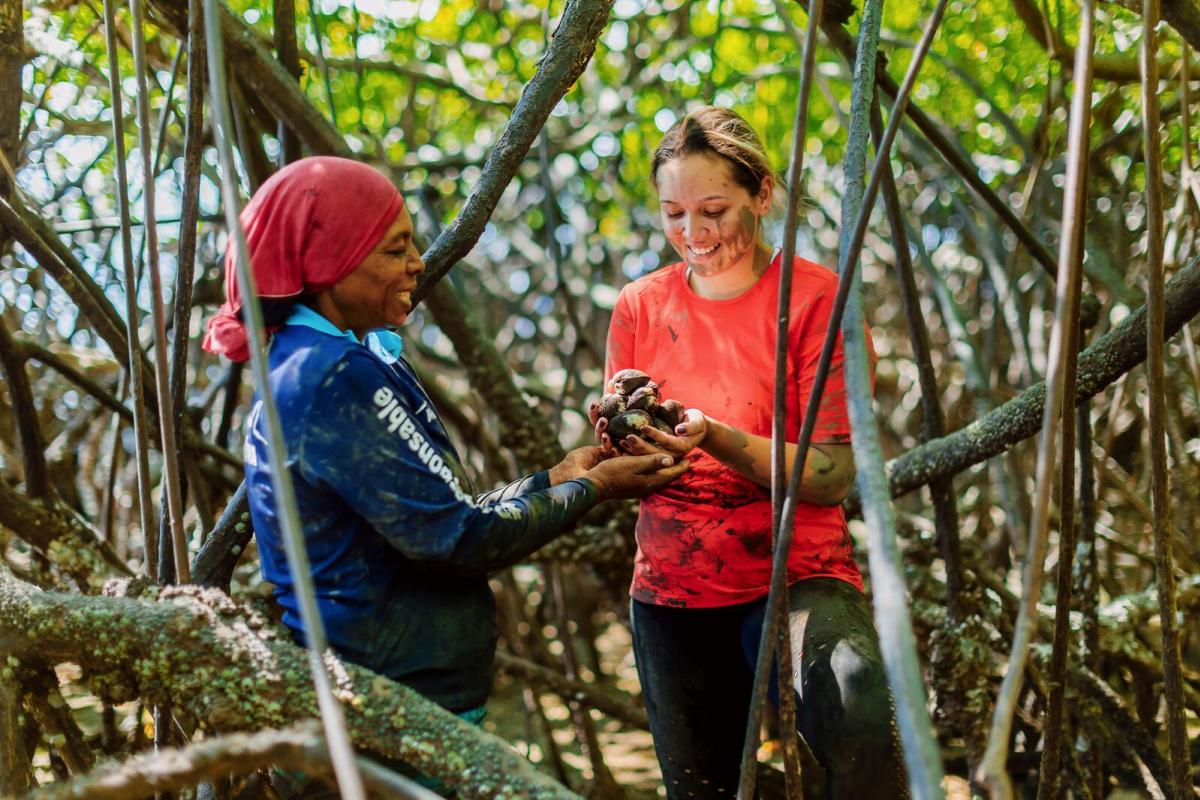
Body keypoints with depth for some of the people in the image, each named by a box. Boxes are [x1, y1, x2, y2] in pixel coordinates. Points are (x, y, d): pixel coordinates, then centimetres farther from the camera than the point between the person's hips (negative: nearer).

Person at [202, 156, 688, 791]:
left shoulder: (301, 363, 10)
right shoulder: (335, 376, -20)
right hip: (400, 714, -10)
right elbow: (456, 541, -20)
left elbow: (432, 515, 12)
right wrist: (590, 489, -8)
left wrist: (554, 478, 7)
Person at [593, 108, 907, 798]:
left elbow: (833, 477, -15)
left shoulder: (816, 298, -8)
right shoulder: (641, 307, 3)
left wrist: (714, 437, -30)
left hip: (797, 578, -4)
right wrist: (621, 437, -19)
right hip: (672, 594, 4)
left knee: (861, 721, -32)